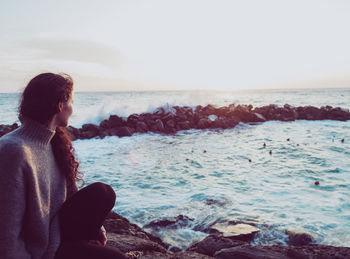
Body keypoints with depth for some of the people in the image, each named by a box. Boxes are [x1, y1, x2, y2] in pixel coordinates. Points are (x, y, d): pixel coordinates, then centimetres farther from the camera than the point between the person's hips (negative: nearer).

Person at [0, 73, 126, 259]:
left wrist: (93, 227, 4)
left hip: (55, 228, 8)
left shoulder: (55, 140, 0)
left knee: (102, 193, -9)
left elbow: (69, 192, 11)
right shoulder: (15, 151, -28)